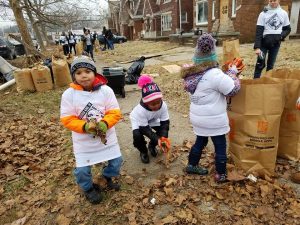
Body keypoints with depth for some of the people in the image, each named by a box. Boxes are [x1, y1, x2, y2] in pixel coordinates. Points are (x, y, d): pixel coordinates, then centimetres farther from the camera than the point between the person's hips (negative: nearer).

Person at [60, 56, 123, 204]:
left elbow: (114, 113, -10)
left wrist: (105, 123, -29)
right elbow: (67, 119, -12)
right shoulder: (69, 94, -12)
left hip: (107, 136, 2)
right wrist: (85, 126, -27)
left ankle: (107, 176, 49)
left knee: (116, 161, 14)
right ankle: (88, 188, 37)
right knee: (82, 169, 2)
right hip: (84, 141, -1)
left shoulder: (105, 90, -11)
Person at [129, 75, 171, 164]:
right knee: (137, 135, -29)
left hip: (153, 120, 4)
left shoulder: (163, 105, -33)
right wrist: (157, 139, -45)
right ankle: (143, 151, 4)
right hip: (138, 121, -3)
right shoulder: (140, 110, -42)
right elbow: (145, 129, -34)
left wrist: (163, 136, -43)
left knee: (164, 132, -14)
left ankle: (152, 145, 18)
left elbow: (165, 122, -26)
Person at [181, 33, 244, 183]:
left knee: (200, 141, 26)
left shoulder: (191, 73, 0)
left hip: (198, 117, 7)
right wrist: (232, 72, -2)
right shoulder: (215, 74, -25)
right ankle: (221, 175, 28)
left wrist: (228, 73, 5)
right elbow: (233, 89, -16)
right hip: (213, 119, -7)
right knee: (220, 146, 12)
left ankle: (192, 165, 41)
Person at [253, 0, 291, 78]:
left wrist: (281, 36, -11)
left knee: (271, 64, 9)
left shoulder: (283, 13, 5)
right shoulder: (263, 13, -3)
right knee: (260, 64, -4)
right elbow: (259, 31, -9)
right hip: (264, 42, -2)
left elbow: (287, 29, 12)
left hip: (276, 43, 2)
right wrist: (257, 47, -19)